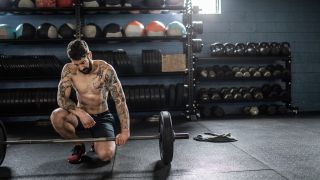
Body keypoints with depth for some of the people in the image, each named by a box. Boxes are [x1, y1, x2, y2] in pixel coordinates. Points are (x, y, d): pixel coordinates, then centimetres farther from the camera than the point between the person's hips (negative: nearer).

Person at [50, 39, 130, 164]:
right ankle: (78, 146, -2)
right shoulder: (69, 70, -12)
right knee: (56, 116, -30)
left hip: (102, 117, -2)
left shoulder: (105, 69, -18)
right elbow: (62, 99, -17)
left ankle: (98, 143, 14)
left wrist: (125, 131, -24)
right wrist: (81, 113, -35)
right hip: (81, 114, 2)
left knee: (105, 155, -26)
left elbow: (120, 100, -18)